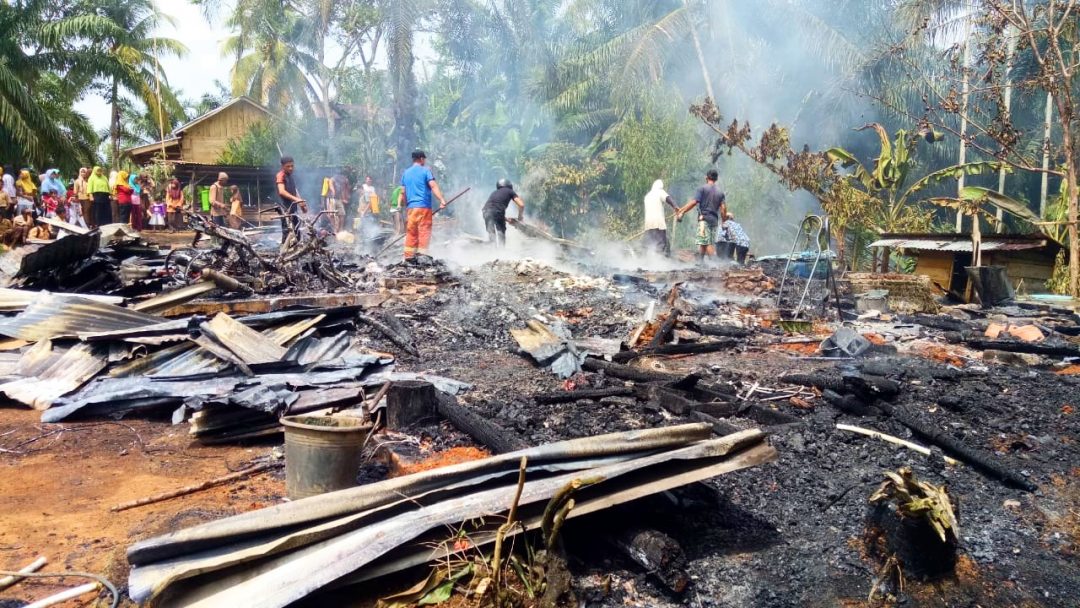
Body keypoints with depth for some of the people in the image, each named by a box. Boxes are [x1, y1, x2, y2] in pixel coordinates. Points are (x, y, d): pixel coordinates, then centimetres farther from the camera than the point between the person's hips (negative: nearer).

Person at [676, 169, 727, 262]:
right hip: (714, 220, 5)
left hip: (704, 218, -5)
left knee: (702, 242, -10)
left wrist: (681, 212, -6)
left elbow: (693, 202, -9)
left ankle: (700, 261, -19)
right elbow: (723, 208, 5)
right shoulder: (720, 192, 13)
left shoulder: (703, 188, -1)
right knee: (711, 243, 8)